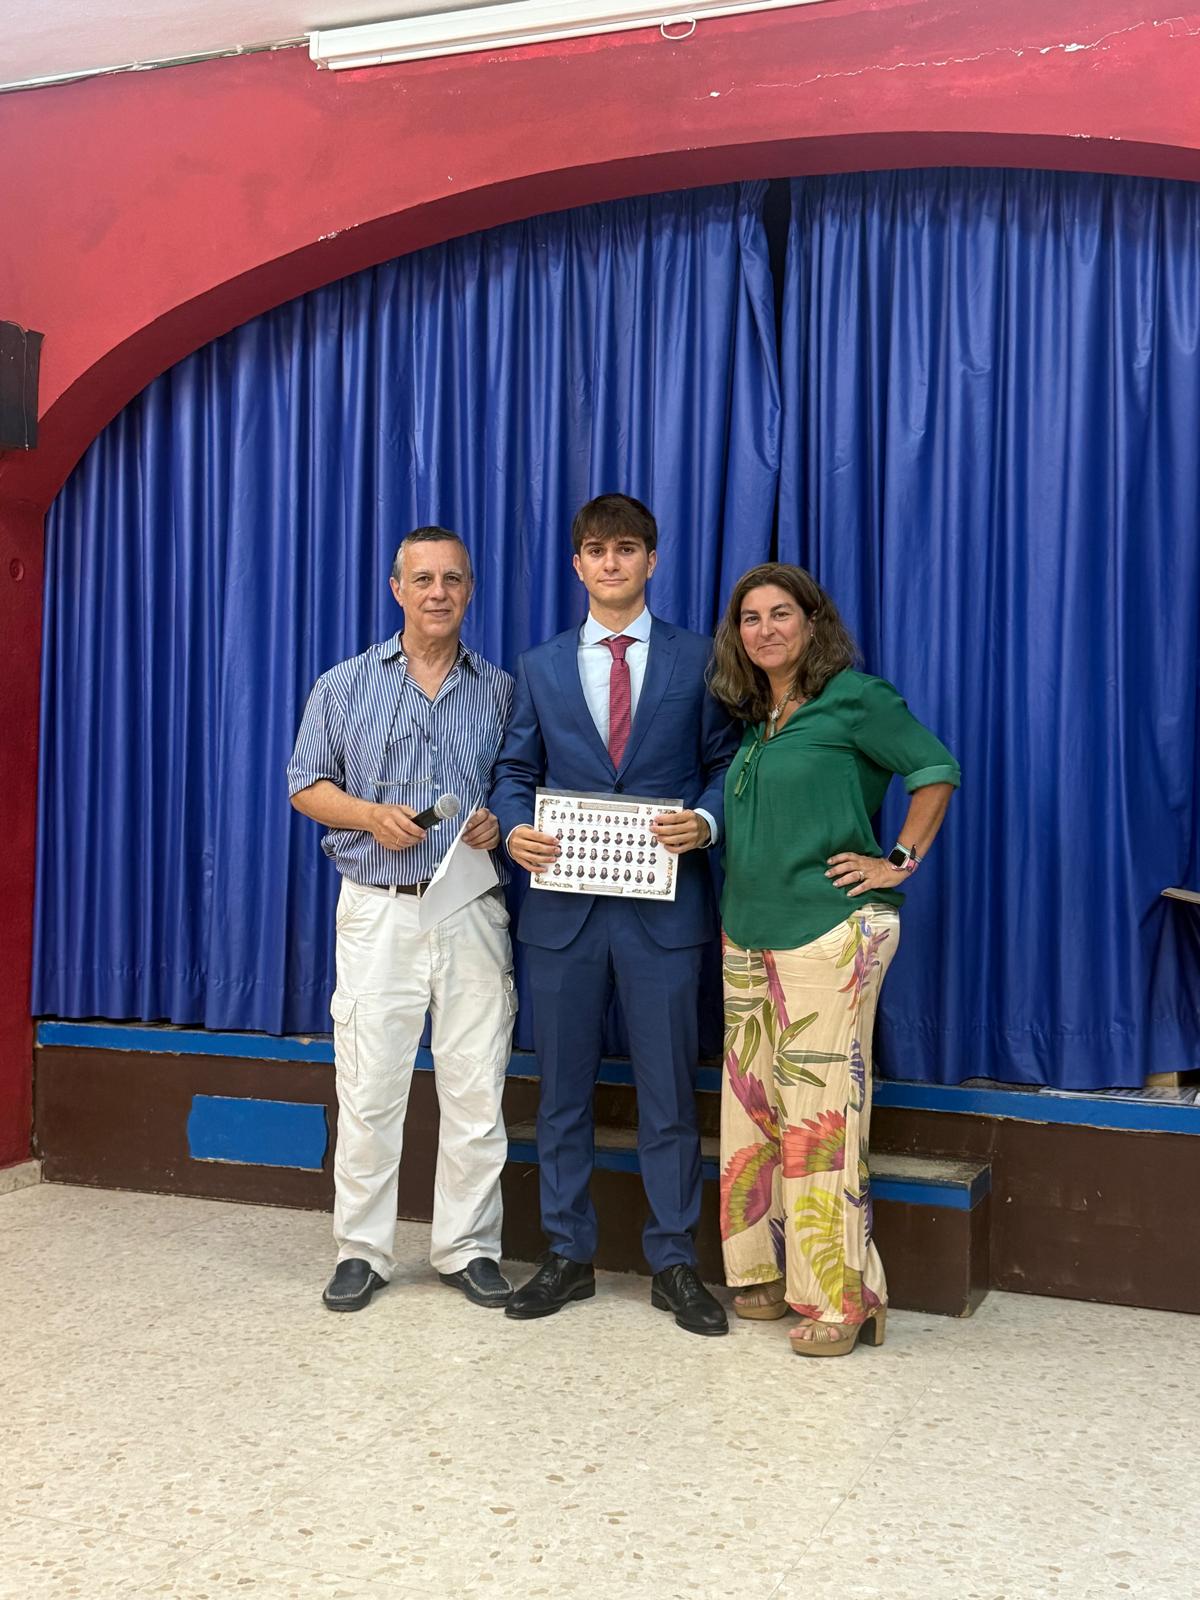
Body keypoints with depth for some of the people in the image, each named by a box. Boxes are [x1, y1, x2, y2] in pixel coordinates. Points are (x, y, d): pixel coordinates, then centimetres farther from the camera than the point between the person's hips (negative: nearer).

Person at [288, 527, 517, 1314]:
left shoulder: (502, 690, 9)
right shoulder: (346, 686, 7)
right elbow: (307, 784, 7)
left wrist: (500, 821, -9)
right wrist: (369, 815, -11)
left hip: (474, 914, 1)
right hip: (378, 911, -1)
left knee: (476, 1088, 4)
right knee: (368, 1088, 1)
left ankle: (467, 1248, 17)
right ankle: (362, 1249, 14)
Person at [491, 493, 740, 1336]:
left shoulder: (698, 659, 5)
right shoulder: (541, 667, 11)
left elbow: (728, 762, 4)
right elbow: (515, 773, 11)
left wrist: (706, 821, -15)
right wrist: (516, 827, -9)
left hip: (663, 907, -2)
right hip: (564, 905, 2)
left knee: (669, 1093, 4)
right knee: (563, 1091, 10)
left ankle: (675, 1264, 18)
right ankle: (569, 1256, 24)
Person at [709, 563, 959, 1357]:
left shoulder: (854, 697, -5)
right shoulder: (753, 719, 15)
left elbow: (936, 768, -4)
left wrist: (900, 862, -7)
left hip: (830, 933, -7)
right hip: (749, 935, 7)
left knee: (820, 1112, -7)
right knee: (753, 1108, 9)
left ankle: (842, 1297, 3)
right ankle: (771, 1274, 22)